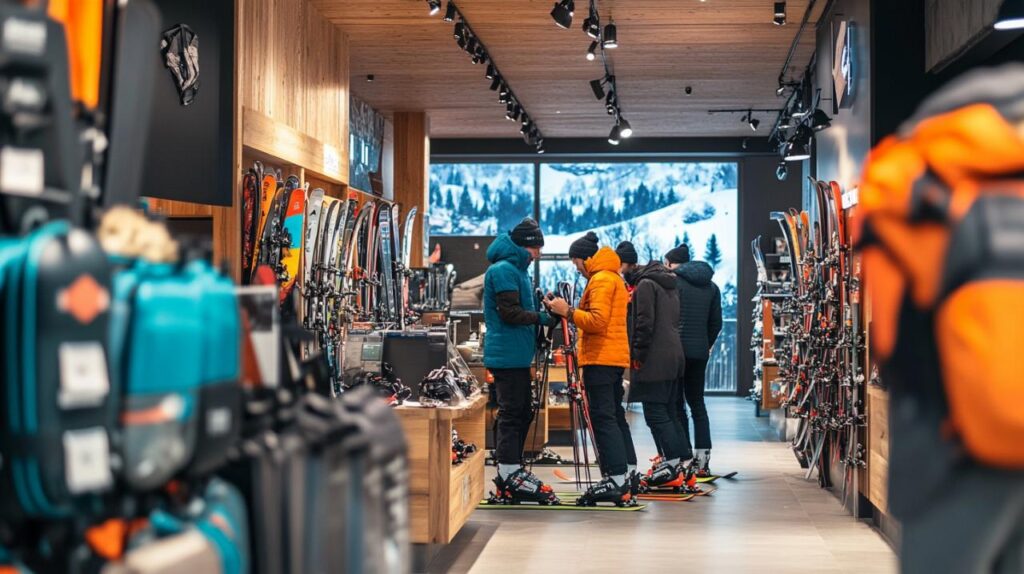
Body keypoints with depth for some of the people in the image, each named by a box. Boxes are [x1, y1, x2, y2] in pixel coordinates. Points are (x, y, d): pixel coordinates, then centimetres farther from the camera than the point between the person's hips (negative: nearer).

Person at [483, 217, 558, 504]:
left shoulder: (516, 269, 20)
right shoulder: (503, 270, -13)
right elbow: (509, 313, -20)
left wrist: (544, 309, 8)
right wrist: (541, 316, -13)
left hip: (518, 356, 11)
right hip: (507, 356, -11)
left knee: (522, 412, 13)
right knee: (512, 414, -8)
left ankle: (511, 473, 19)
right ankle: (511, 476, -6)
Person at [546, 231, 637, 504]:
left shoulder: (601, 280, -11)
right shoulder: (614, 278, 22)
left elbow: (597, 321, -21)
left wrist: (568, 311, -15)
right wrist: (570, 311, 12)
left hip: (601, 359, -11)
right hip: (615, 357, 11)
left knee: (603, 418, -11)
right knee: (615, 416, 15)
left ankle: (616, 480, -14)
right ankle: (629, 475, 18)